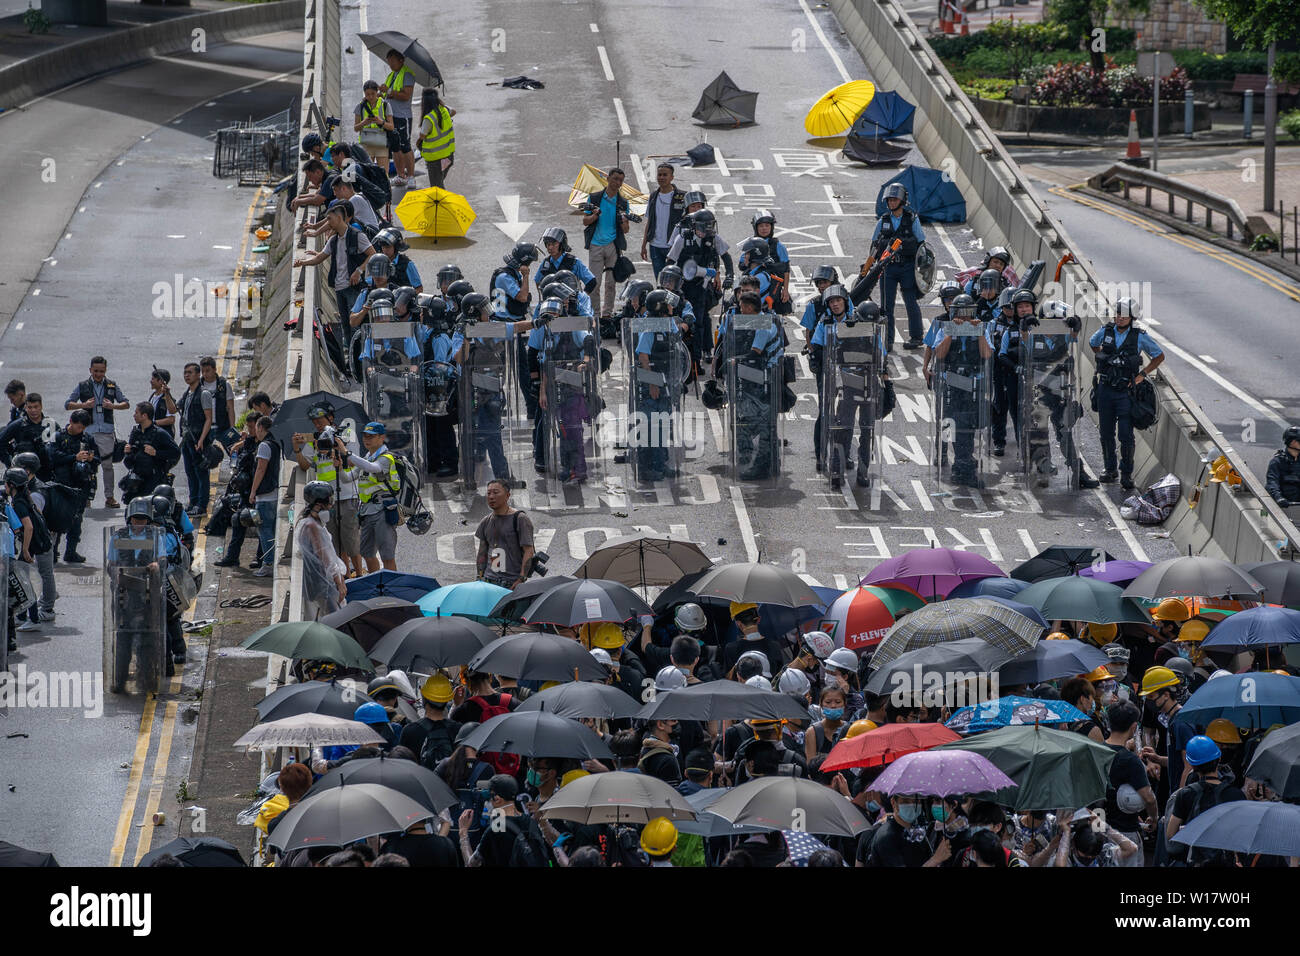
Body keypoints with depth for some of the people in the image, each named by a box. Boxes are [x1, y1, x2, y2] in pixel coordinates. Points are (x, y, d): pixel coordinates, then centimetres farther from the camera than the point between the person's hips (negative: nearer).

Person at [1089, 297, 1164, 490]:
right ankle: (1109, 470, 21)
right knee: (1106, 433, 9)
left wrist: (1142, 375, -3)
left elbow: (1159, 356, 6)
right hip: (1105, 389, 3)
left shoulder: (1139, 337, -5)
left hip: (1126, 392, -3)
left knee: (1126, 435, -6)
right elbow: (1092, 343, 24)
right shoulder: (1105, 331, 1)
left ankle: (1126, 474, 4)